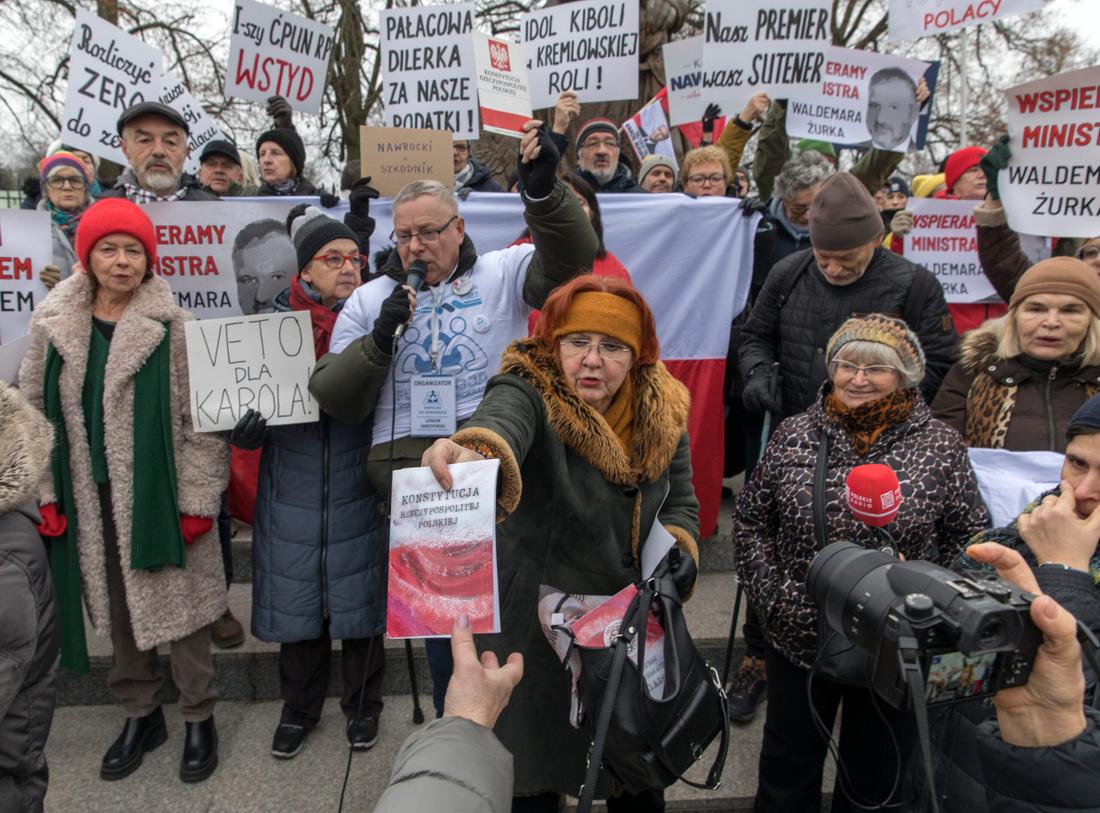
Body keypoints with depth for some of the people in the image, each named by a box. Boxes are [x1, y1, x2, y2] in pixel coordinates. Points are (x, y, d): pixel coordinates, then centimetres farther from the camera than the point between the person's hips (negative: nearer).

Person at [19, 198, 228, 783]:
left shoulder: (173, 325, -10)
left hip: (159, 492, -4)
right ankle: (140, 714, 36)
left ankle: (199, 718, 26)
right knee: (118, 609, 16)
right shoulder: (53, 322, 1)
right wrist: (45, 492, 3)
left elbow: (200, 417, -9)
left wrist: (198, 499, -11)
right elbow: (35, 410, 6)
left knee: (177, 605, 6)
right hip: (90, 496, 4)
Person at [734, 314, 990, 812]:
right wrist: (769, 595, -7)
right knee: (788, 763, 19)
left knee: (878, 771, 21)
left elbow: (969, 536, -2)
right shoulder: (794, 435, -5)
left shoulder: (940, 446, -8)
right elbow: (749, 519, 1)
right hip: (798, 639, 1)